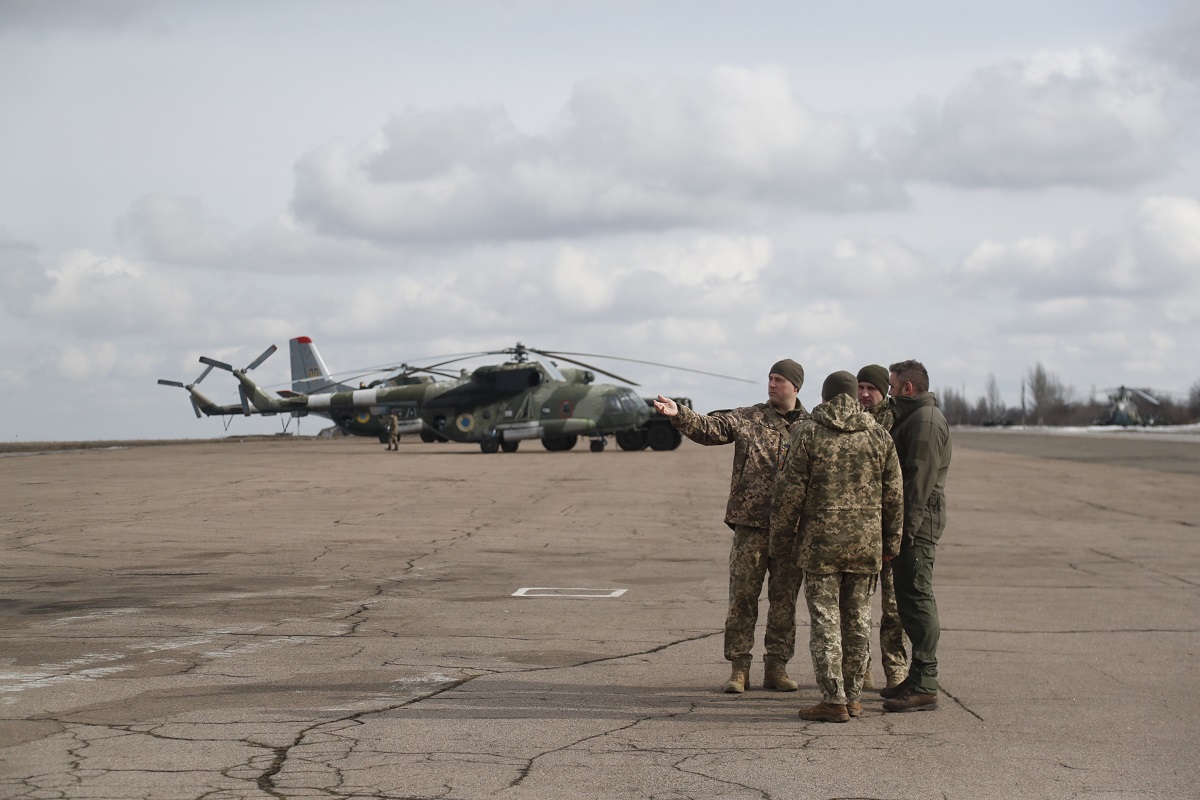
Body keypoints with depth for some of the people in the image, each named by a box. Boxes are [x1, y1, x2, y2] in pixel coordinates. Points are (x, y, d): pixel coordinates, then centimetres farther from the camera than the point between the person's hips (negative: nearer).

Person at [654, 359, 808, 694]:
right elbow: (710, 428, -6)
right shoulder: (748, 418, 4)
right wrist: (679, 414, -23)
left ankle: (776, 666, 16)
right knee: (742, 595, 0)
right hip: (751, 524, -1)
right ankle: (739, 667, 6)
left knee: (785, 598, 7)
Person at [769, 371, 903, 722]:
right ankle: (852, 695, 17)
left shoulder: (807, 433, -5)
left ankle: (833, 700, -3)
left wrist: (782, 541, 3)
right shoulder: (879, 435, 6)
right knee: (858, 619, 12)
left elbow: (789, 493, -6)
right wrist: (890, 543, 17)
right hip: (866, 543, 4)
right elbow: (894, 496, 8)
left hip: (821, 542, -4)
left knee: (825, 619, -1)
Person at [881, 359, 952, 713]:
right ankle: (918, 678, 22)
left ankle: (924, 687, -9)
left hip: (917, 526, -11)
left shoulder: (926, 421, -14)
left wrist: (905, 528, -23)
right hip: (908, 525, 11)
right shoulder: (911, 417, 20)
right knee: (910, 601, 14)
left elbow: (920, 481, -21)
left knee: (916, 601, -10)